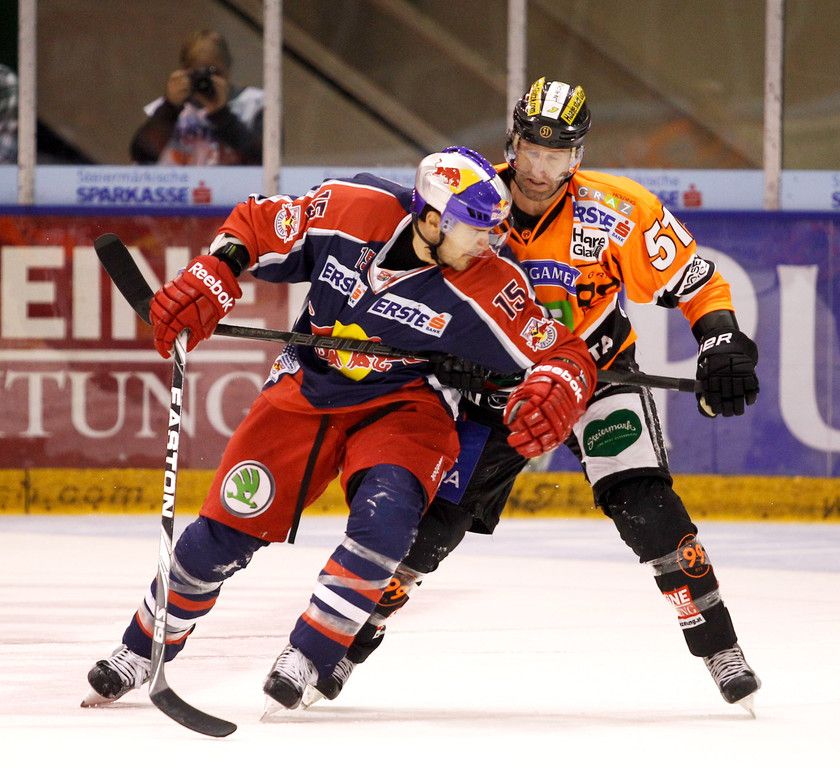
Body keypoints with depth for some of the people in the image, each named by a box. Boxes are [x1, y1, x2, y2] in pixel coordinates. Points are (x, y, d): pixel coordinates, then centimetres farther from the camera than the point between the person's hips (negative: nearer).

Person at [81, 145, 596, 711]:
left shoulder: (489, 287, -21)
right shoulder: (347, 211, -18)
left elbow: (568, 357, -15)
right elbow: (255, 226, -2)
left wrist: (554, 394, -37)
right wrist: (209, 284, -16)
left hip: (405, 405, -2)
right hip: (308, 389, 2)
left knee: (385, 514, -31)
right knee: (225, 530, -1)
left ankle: (306, 659, -16)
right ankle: (139, 654, 22)